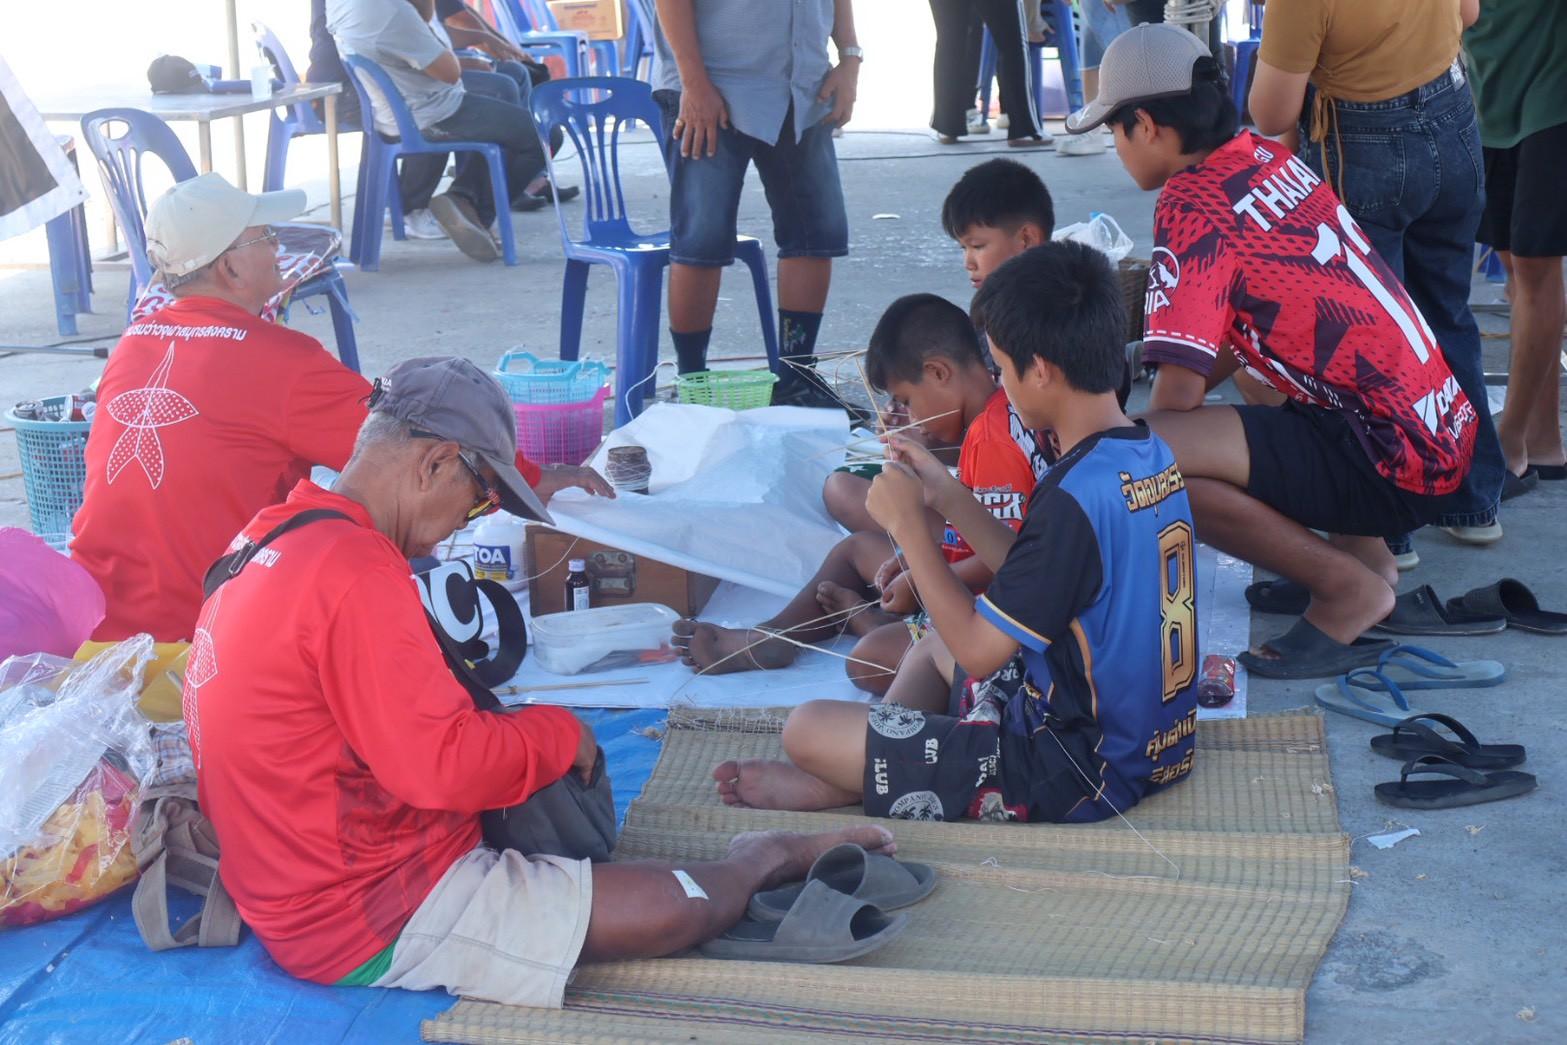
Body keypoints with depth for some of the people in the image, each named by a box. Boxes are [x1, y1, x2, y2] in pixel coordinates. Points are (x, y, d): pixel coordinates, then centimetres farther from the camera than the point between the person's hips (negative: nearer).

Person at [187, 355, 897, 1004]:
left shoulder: (271, 542, 6)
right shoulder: (353, 570, -25)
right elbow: (443, 764, -26)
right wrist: (560, 733, -9)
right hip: (374, 923, -11)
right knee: (675, 910, -8)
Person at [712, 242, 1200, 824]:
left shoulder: (1074, 497, -27)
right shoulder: (1153, 456, 2)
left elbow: (979, 652, -20)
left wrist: (908, 524, -11)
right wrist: (947, 497, 8)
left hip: (1077, 778, -10)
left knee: (809, 730, -9)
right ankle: (854, 772, 18)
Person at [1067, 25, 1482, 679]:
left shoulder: (1191, 203, -14)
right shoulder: (1266, 157, 10)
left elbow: (1180, 394, -15)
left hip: (1402, 461, -10)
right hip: (1447, 423, 10)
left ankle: (1348, 588, -4)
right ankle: (1367, 555, 21)